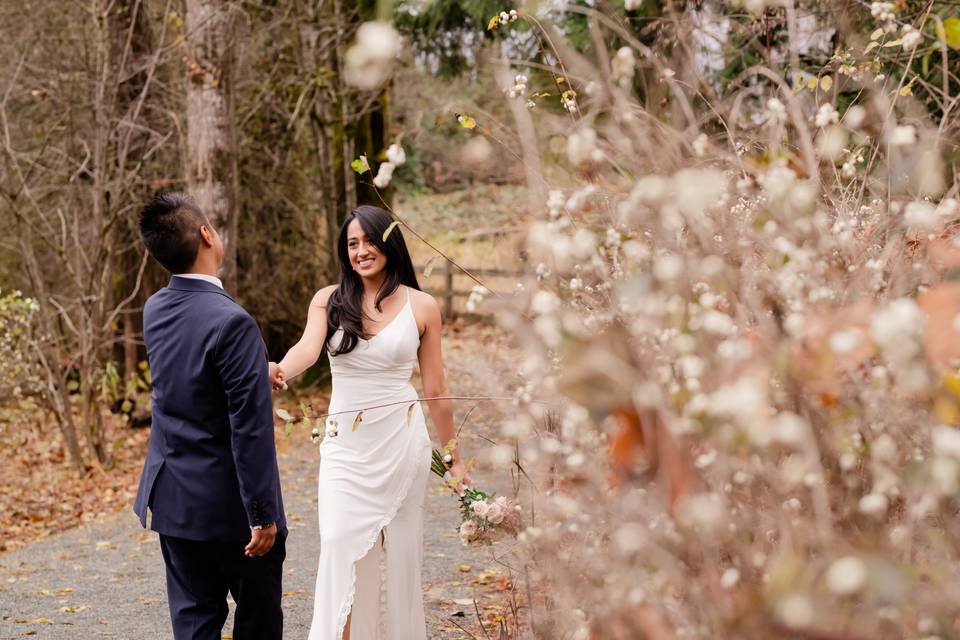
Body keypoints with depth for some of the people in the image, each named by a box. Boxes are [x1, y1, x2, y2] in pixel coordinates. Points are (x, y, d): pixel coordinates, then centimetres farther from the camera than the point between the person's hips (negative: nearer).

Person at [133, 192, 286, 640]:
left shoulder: (154, 311, 1)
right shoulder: (231, 322, -23)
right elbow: (250, 430, -23)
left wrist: (260, 373, 28)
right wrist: (263, 513, -17)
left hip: (170, 497, 7)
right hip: (227, 502, -7)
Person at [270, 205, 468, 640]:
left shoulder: (421, 306, 1)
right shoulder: (328, 300, 1)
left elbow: (435, 389, 6)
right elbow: (308, 349, -18)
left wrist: (452, 456, 10)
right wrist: (281, 372, -42)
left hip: (401, 441, 0)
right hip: (345, 444, 1)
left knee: (396, 553, 4)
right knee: (340, 545, -8)